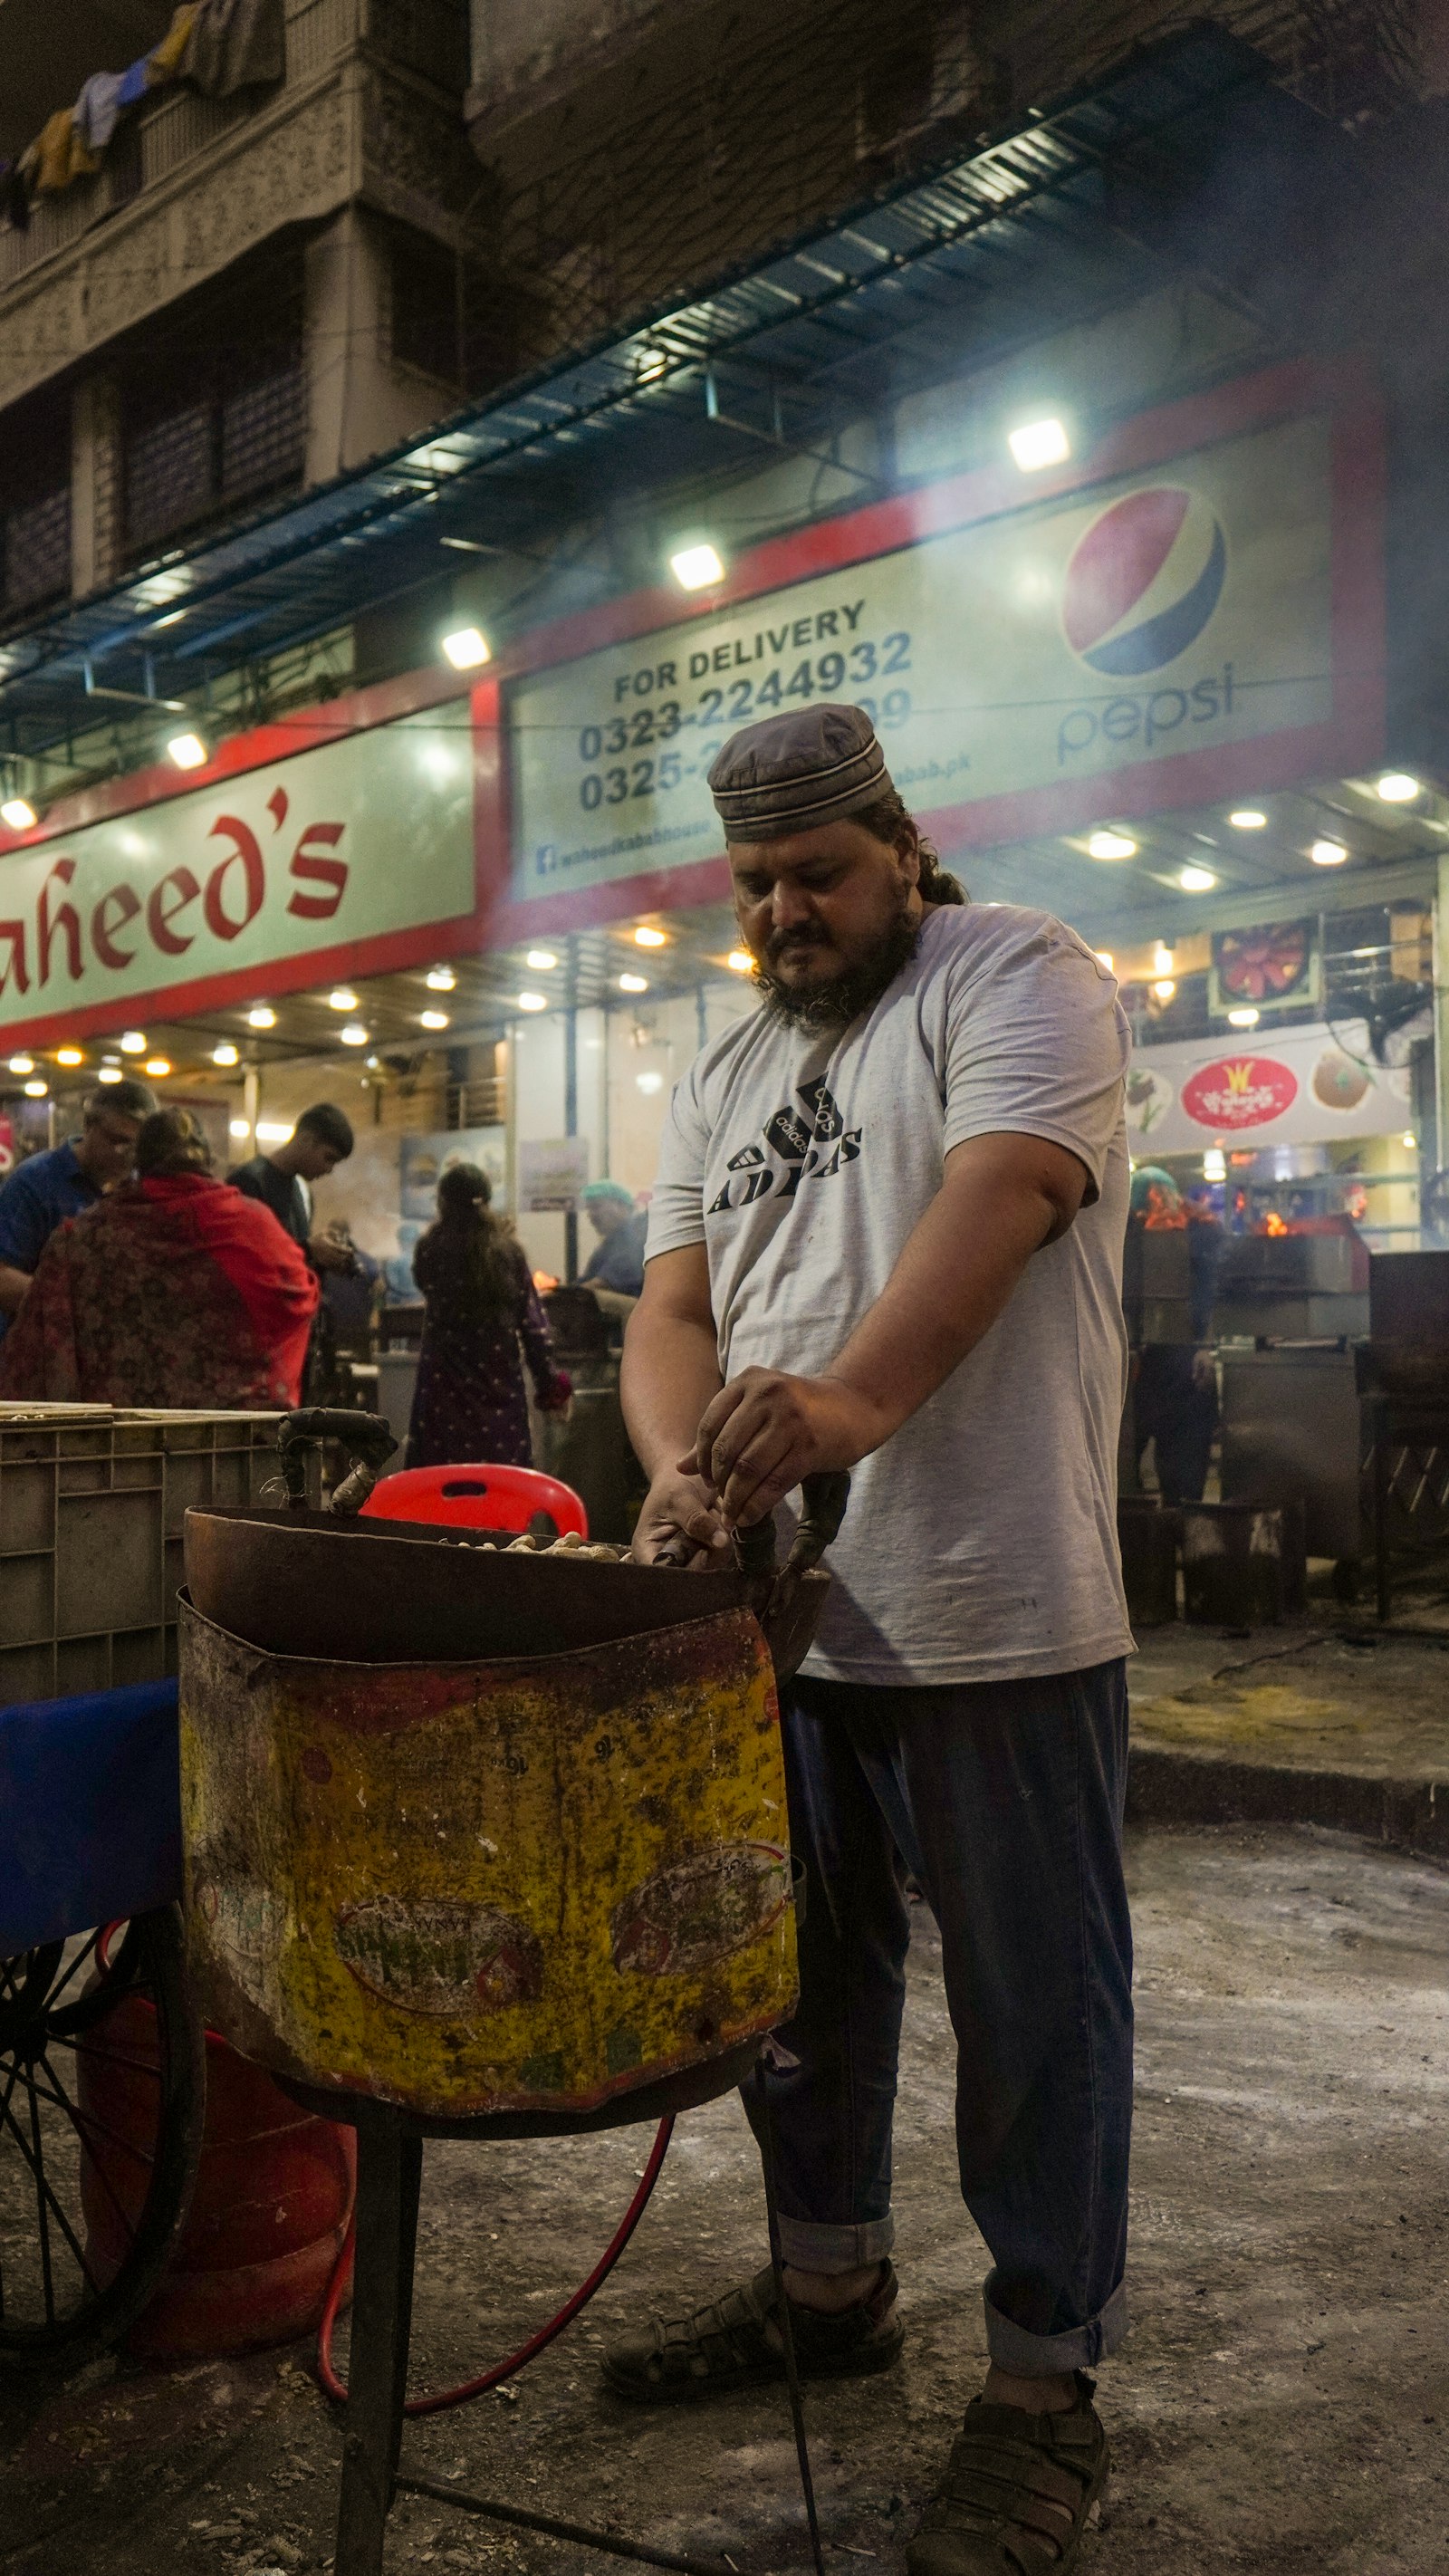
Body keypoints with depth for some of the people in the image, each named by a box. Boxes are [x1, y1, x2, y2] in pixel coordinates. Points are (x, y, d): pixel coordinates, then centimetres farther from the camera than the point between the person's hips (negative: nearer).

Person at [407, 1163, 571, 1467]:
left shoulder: (431, 1249, -4)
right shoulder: (508, 1250, 0)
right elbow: (532, 1320, 1)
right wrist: (549, 1383, 6)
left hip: (445, 1383, -1)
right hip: (500, 1382, 2)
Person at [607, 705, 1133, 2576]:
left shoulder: (1015, 978, -3)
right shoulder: (724, 1075, 17)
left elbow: (999, 1196, -22)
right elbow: (673, 1307, 8)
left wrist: (858, 1399, -39)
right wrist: (686, 1471, -14)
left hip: (992, 1616, -7)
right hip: (786, 1608, 7)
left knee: (1030, 2007, 5)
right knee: (804, 1970, 20)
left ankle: (1043, 2388, 23)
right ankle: (829, 2285, 41)